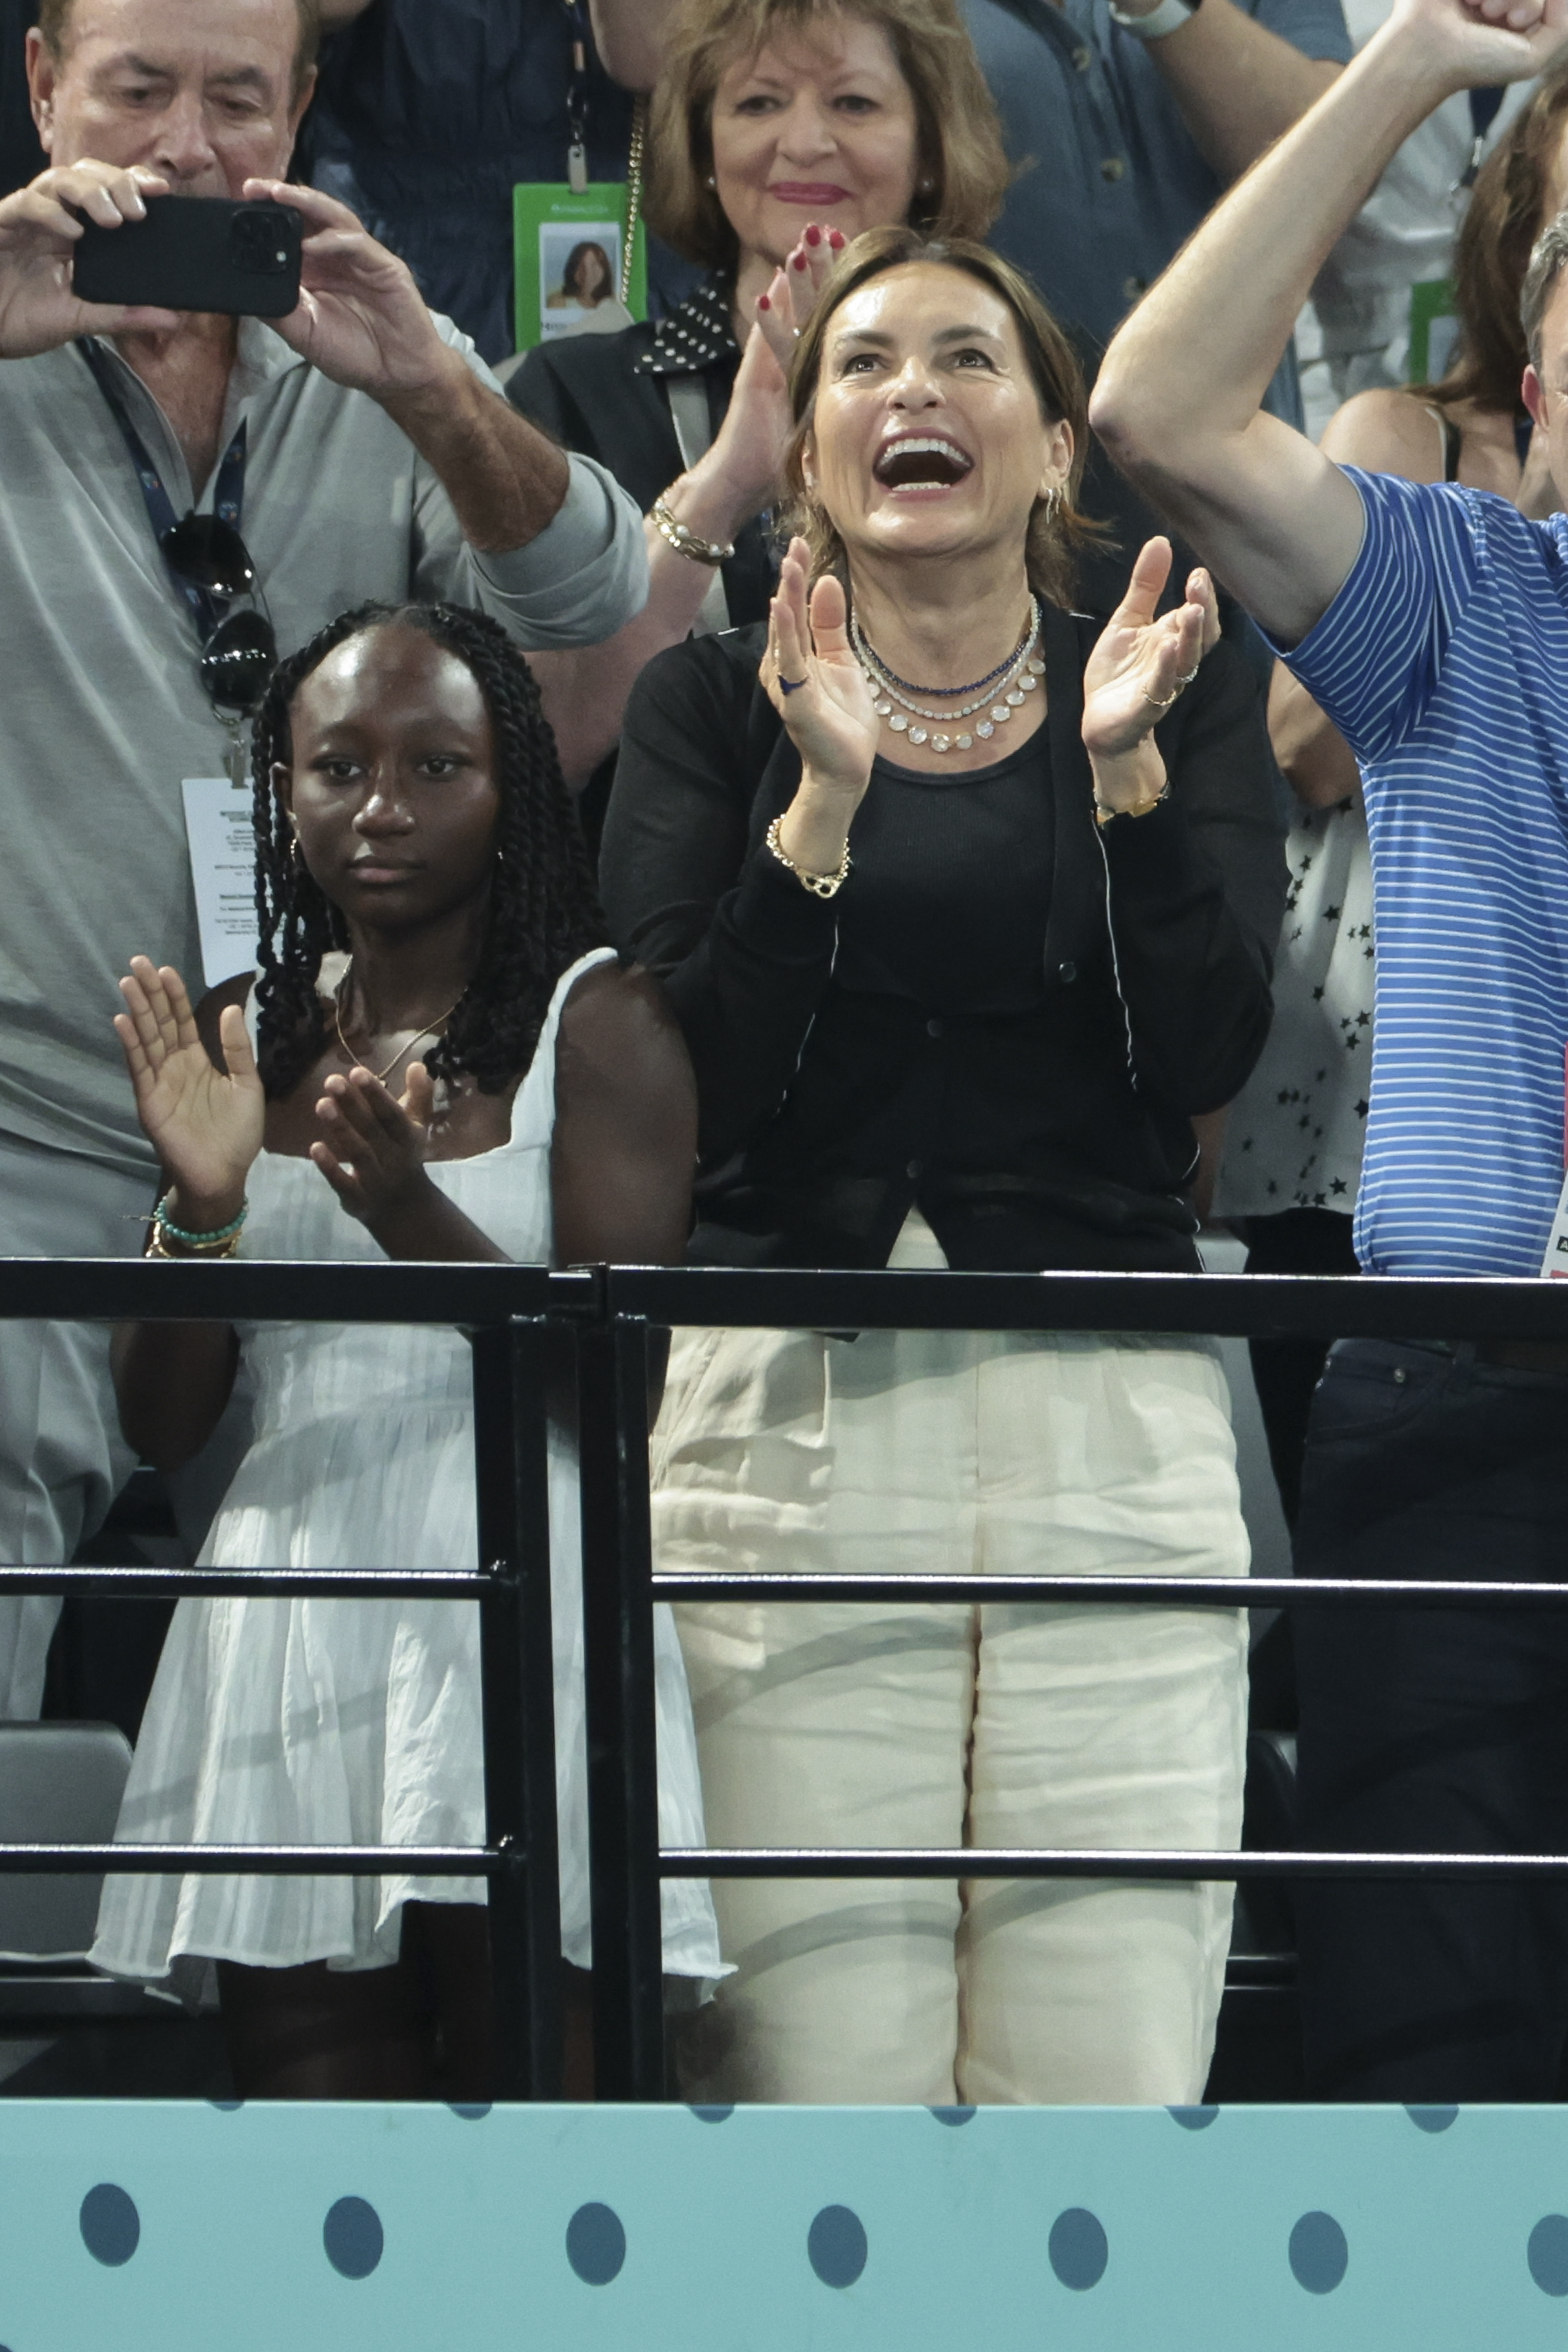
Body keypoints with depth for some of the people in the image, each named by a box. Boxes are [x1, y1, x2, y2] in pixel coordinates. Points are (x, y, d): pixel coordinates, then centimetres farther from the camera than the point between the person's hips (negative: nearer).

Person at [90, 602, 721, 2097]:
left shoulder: (595, 1022, 1)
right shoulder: (245, 1043, 14)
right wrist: (199, 1211, -6)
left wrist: (412, 1211, -20)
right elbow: (161, 1428, 11)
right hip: (286, 1626, 4)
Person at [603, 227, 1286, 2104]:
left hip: (1112, 1420, 1)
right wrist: (823, 795, -13)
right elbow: (689, 1084, -2)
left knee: (1114, 2083, -5)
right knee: (812, 2088, -7)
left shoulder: (1182, 698, 12)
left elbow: (1208, 1053, -1)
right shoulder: (712, 708, 11)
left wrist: (1124, 767, -12)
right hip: (789, 1410, -1)